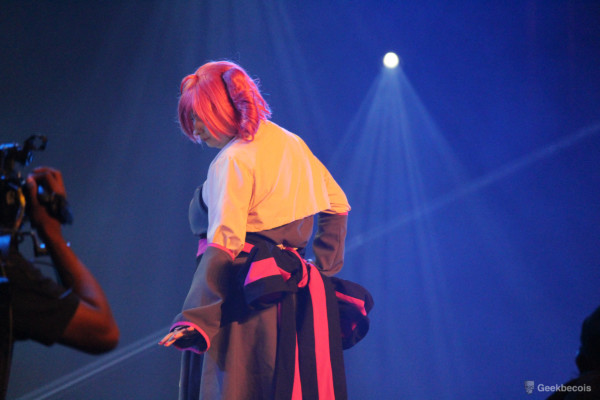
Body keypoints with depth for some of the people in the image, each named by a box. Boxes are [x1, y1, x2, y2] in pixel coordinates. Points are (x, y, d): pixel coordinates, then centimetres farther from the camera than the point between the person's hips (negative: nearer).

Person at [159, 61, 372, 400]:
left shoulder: (233, 161, -12)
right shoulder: (292, 143, 13)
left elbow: (223, 247, -20)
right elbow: (337, 206, 20)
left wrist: (194, 321, -22)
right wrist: (324, 273, 22)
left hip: (244, 299, -8)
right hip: (290, 296, 8)